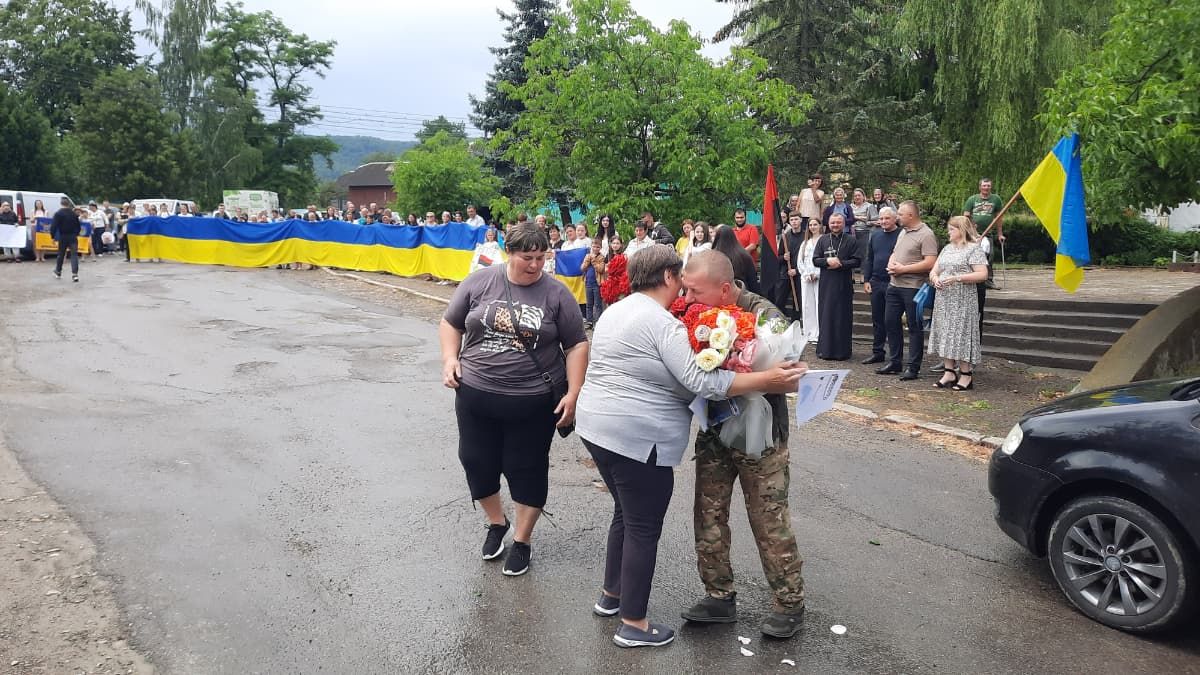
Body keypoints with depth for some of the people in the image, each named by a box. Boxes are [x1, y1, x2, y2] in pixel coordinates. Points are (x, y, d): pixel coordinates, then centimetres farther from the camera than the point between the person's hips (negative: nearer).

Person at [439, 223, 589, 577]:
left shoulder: (556, 293, -6)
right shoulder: (479, 282, -1)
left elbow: (577, 345, -2)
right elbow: (450, 323, 10)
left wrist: (573, 393, -9)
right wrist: (450, 358, -5)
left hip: (533, 401, -2)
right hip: (475, 394, 2)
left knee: (526, 470, 8)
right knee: (477, 462, 13)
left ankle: (522, 540, 28)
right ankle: (496, 522, 39)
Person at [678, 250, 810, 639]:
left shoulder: (765, 316, -20)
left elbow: (790, 380, -22)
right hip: (713, 431, 5)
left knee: (770, 521, 3)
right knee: (708, 516, 10)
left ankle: (789, 604, 20)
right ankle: (719, 597, 25)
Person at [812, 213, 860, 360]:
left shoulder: (851, 240, 4)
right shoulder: (823, 240, 10)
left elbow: (857, 261, -2)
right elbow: (815, 260, 6)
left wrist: (840, 264, -14)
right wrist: (827, 261, -13)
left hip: (844, 284, -1)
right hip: (826, 284, 2)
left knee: (843, 317, 0)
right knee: (826, 316, 0)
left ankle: (842, 351, 5)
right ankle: (825, 349, 6)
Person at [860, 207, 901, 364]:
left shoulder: (901, 235, -7)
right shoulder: (875, 234, 12)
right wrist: (866, 280, 8)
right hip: (876, 282, 6)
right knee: (877, 320, 12)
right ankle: (877, 352, 21)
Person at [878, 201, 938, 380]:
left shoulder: (926, 235, -13)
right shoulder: (903, 232, 15)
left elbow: (930, 263, -21)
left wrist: (903, 269, -17)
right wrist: (891, 264, 1)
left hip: (913, 287, -9)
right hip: (894, 285, 9)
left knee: (915, 327, 1)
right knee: (891, 322, 12)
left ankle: (913, 367, 8)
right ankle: (894, 362, 24)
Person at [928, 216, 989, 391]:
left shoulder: (974, 249, -5)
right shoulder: (947, 249, 17)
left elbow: (982, 274, -14)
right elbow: (934, 270, 19)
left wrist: (957, 278, -20)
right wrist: (934, 278, -5)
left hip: (963, 300, -7)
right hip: (943, 299, 7)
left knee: (961, 334, -5)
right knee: (944, 334, 7)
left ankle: (966, 374, 3)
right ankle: (949, 372, 14)